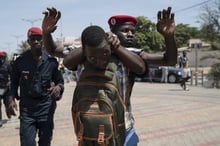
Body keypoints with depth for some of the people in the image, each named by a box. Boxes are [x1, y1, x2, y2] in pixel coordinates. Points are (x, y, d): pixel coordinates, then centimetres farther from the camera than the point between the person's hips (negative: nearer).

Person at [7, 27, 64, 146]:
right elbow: (14, 82, 10)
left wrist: (58, 87, -17)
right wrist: (11, 99, -5)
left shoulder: (51, 61, -3)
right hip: (26, 108, 0)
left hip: (46, 107, 1)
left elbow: (59, 81, 6)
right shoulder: (20, 61, -2)